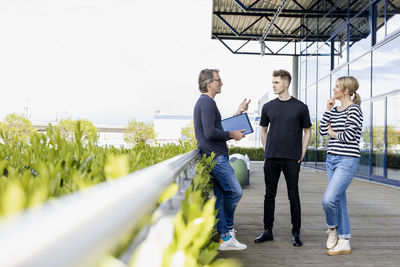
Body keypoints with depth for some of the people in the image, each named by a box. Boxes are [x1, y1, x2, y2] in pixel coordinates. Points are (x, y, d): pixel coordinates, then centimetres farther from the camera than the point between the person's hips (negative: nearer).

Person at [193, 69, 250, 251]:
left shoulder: (205, 102, 22)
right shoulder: (207, 102, -12)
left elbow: (219, 128, 26)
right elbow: (210, 132, -22)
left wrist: (238, 113, 26)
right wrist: (232, 135, -9)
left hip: (214, 157, 11)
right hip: (216, 157, -11)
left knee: (220, 196, 9)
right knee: (235, 191, -6)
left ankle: (224, 238, 13)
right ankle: (228, 229, 10)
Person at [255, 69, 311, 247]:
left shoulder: (300, 107, 0)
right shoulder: (268, 107, 7)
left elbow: (307, 131, 6)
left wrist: (301, 154, 0)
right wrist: (267, 151, 10)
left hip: (292, 160, -3)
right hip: (271, 159, 3)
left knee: (293, 196, 2)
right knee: (269, 195, 7)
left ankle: (296, 233, 12)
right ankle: (267, 231, 18)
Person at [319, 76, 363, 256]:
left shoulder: (354, 109, -9)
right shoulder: (335, 110, 14)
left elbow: (349, 135, -17)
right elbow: (322, 131, 6)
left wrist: (333, 133, 1)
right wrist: (328, 110, 4)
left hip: (347, 160, -8)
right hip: (332, 159, 8)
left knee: (328, 199, -17)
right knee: (339, 200, 10)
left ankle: (333, 229, 10)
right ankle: (344, 242, 17)